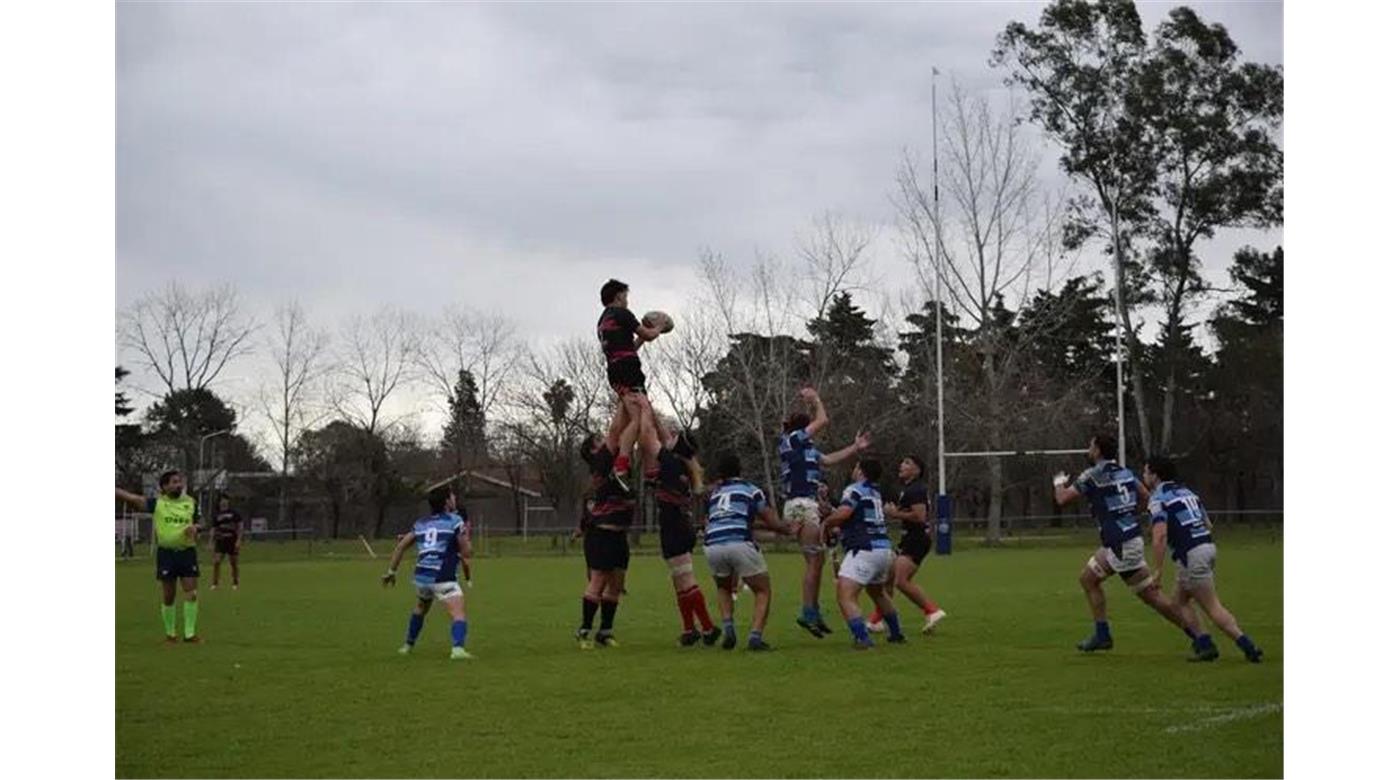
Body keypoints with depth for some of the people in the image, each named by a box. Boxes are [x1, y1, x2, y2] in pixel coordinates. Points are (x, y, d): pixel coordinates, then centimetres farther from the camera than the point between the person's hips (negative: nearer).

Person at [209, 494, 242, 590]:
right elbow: (214, 529, 12)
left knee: (233, 563, 5)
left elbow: (240, 526, -1)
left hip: (232, 541, -2)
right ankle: (215, 583, -2)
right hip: (220, 541, 2)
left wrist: (239, 540, -9)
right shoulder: (217, 515, 7)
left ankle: (235, 583, 20)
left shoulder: (234, 513, -1)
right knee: (216, 562, -9)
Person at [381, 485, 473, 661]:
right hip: (442, 578, -7)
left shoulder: (421, 523, 16)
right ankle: (458, 649, -38)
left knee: (421, 607, 33)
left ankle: (408, 645, 44)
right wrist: (467, 536, 18)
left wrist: (392, 571, 24)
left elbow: (401, 546, 17)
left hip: (421, 576, 7)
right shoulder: (455, 521, 0)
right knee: (459, 612, -15)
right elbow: (466, 553, -1)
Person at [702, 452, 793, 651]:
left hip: (712, 545, 3)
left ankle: (728, 628, 9)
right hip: (740, 544, -3)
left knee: (724, 589, 31)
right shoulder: (750, 489, 18)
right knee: (763, 591, 14)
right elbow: (772, 522, 20)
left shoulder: (713, 493, 26)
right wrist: (788, 529, 38)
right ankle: (755, 636, -4)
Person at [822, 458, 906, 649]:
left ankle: (862, 638, -25)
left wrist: (826, 522, -2)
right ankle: (896, 633, 40)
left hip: (865, 549, -9)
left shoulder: (855, 490, -5)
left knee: (845, 595, -13)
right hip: (885, 548, 9)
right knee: (877, 592, 31)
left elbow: (843, 513, -21)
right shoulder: (875, 493, 22)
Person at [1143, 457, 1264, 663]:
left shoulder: (1158, 498, -6)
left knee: (1212, 606, -5)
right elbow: (1208, 524, 22)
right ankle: (1206, 646, 12)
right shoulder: (1185, 491, 20)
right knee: (1181, 601, 19)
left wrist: (1157, 570, -15)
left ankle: (1248, 647, -11)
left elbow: (1160, 536, -17)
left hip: (1191, 554, -9)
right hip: (1208, 545, 9)